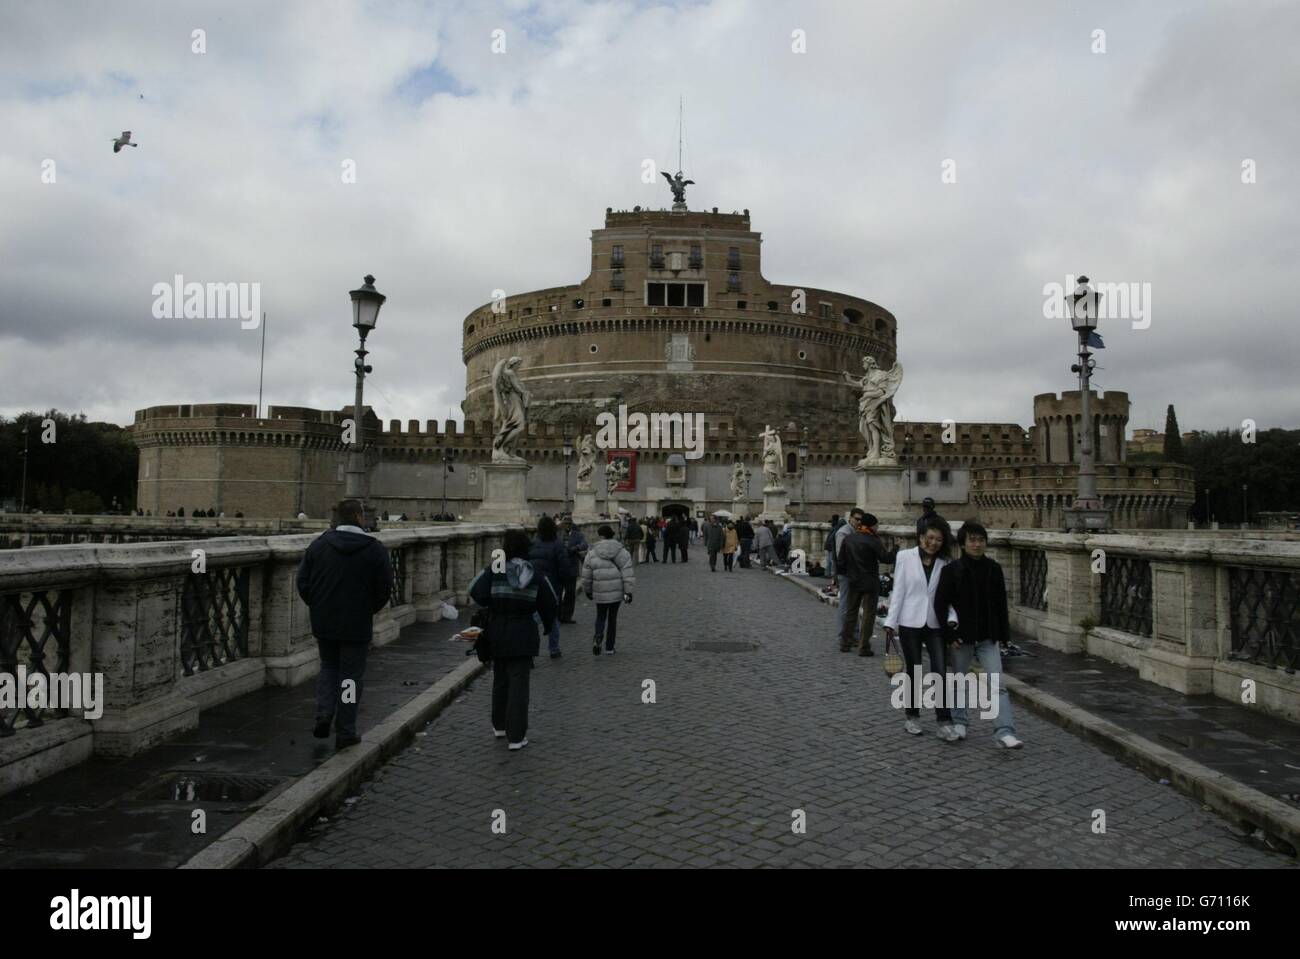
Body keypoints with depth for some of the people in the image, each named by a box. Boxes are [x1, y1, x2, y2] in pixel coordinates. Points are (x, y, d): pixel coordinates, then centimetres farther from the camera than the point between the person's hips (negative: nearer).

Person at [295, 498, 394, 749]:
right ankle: (345, 732, 11)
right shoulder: (374, 549, -9)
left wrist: (318, 606, 16)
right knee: (350, 676, 7)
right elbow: (384, 589, -7)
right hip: (357, 625, -3)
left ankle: (324, 714, 5)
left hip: (323, 623, 3)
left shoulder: (319, 544, 0)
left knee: (328, 668, 23)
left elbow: (302, 581, 3)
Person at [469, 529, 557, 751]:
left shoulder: (495, 570, -9)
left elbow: (477, 593, -17)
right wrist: (548, 625, 22)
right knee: (519, 683, 2)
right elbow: (551, 604, 3)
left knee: (501, 679, 18)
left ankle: (500, 726, 33)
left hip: (498, 633, 0)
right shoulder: (535, 574, -2)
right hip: (524, 634, 0)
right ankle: (516, 736, 2)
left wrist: (494, 606, 3)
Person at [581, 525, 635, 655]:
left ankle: (598, 636, -14)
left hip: (600, 593, -1)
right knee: (613, 618, 14)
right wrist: (628, 591, -4)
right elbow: (628, 573, -7)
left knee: (601, 617, 15)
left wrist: (587, 590, 17)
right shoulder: (622, 552, -1)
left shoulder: (592, 554, -2)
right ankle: (610, 647, 17)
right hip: (617, 592, 1)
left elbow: (587, 575, 3)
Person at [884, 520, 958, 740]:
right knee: (914, 672, 9)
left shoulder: (944, 564, 3)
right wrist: (891, 622, -4)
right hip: (910, 623, -1)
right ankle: (911, 717, 26)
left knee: (939, 672, -7)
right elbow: (898, 591, -1)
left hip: (935, 625, 1)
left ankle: (944, 723, -2)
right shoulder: (905, 557, -2)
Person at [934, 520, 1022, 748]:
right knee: (958, 682, 14)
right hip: (961, 636, -2)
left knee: (997, 684, -5)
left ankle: (1005, 731, -5)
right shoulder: (952, 570, -9)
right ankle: (959, 722, 31)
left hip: (987, 636, 2)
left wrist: (1003, 633, 7)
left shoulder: (994, 569, 1)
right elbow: (940, 604, -8)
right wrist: (950, 633, -12)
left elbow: (1001, 603, 7)